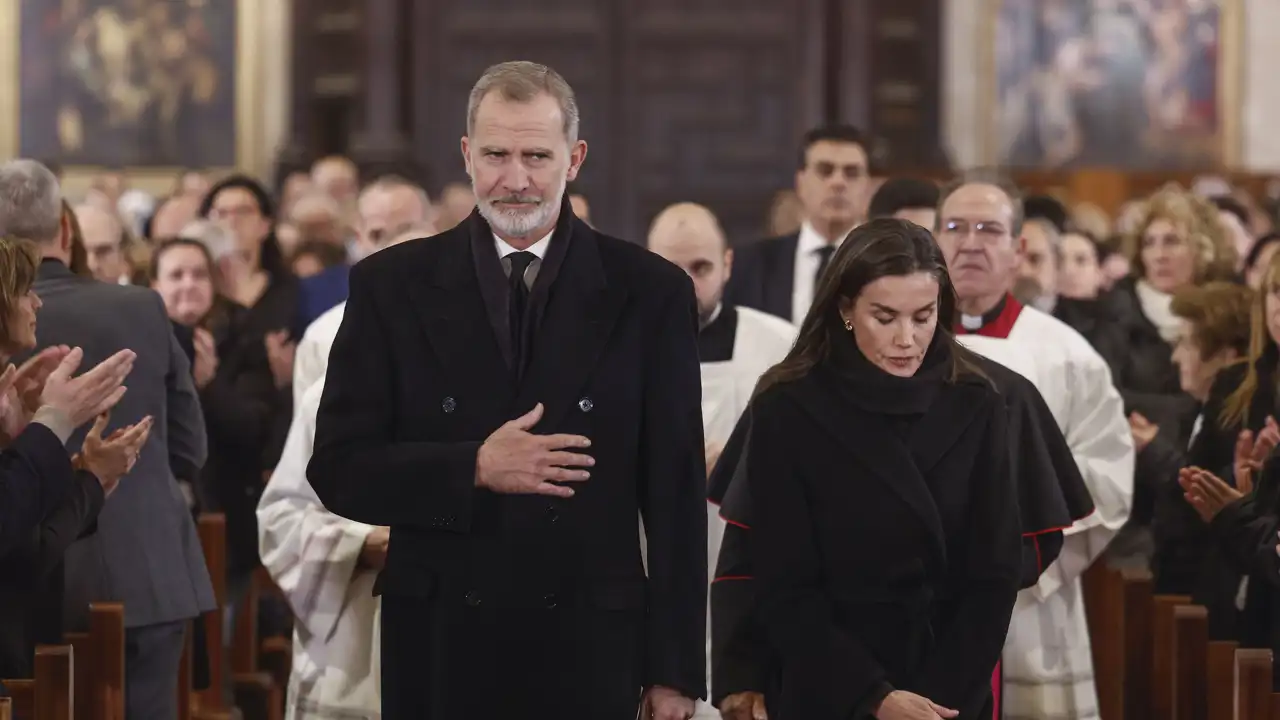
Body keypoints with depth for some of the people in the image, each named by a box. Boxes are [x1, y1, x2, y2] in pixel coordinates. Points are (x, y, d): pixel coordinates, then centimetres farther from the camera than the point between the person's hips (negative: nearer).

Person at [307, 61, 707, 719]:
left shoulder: (649, 292, 2)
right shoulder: (393, 287, 3)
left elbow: (675, 492, 2)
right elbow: (338, 469, 0)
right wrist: (473, 469, -15)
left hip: (589, 647, 0)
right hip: (439, 643, 1)